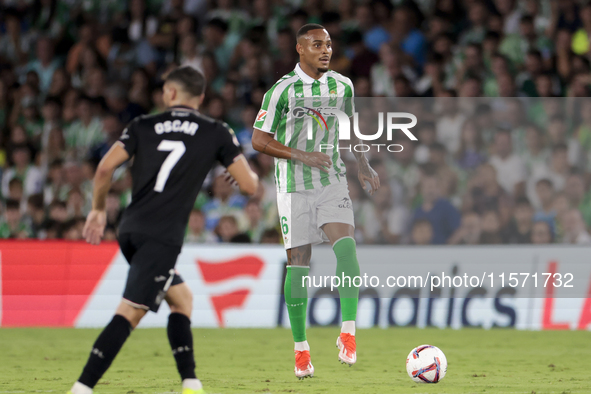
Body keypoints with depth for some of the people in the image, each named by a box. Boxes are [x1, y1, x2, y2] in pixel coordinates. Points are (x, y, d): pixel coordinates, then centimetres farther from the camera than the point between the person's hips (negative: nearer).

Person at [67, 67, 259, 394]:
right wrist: (250, 172, 29)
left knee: (181, 298, 21)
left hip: (130, 230, 5)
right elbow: (249, 185, 5)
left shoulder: (143, 126, 11)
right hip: (161, 237, -5)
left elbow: (105, 168, 2)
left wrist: (98, 210, 17)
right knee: (130, 312, -12)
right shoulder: (216, 133, 6)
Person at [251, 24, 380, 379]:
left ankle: (348, 333, -15)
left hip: (333, 181, 3)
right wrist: (301, 156, -18)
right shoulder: (283, 90, -8)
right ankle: (301, 348, 8)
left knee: (346, 247, -19)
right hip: (294, 186, -3)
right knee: (299, 263, -1)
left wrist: (364, 166, 10)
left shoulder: (343, 86, 6)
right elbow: (259, 140, -8)